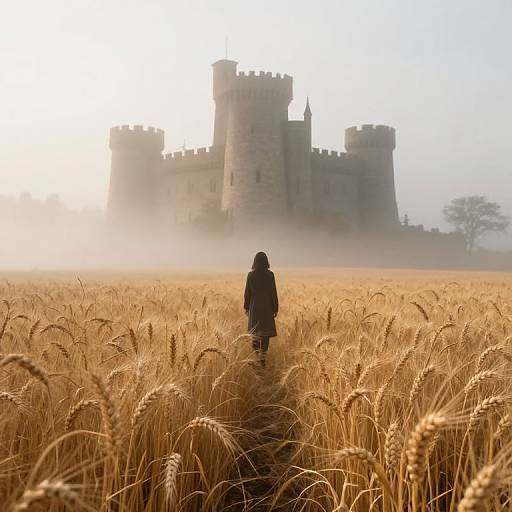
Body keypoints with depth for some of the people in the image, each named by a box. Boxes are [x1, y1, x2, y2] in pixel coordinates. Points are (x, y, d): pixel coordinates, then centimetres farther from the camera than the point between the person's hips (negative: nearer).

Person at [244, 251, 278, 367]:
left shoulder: (251, 275, -4)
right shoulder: (270, 275, -7)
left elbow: (247, 293, -1)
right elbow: (274, 293, -5)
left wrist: (246, 307, 10)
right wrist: (275, 308, 3)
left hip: (254, 307, 1)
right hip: (267, 307, -1)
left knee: (255, 333, 15)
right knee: (265, 333, 3)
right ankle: (262, 358, 0)